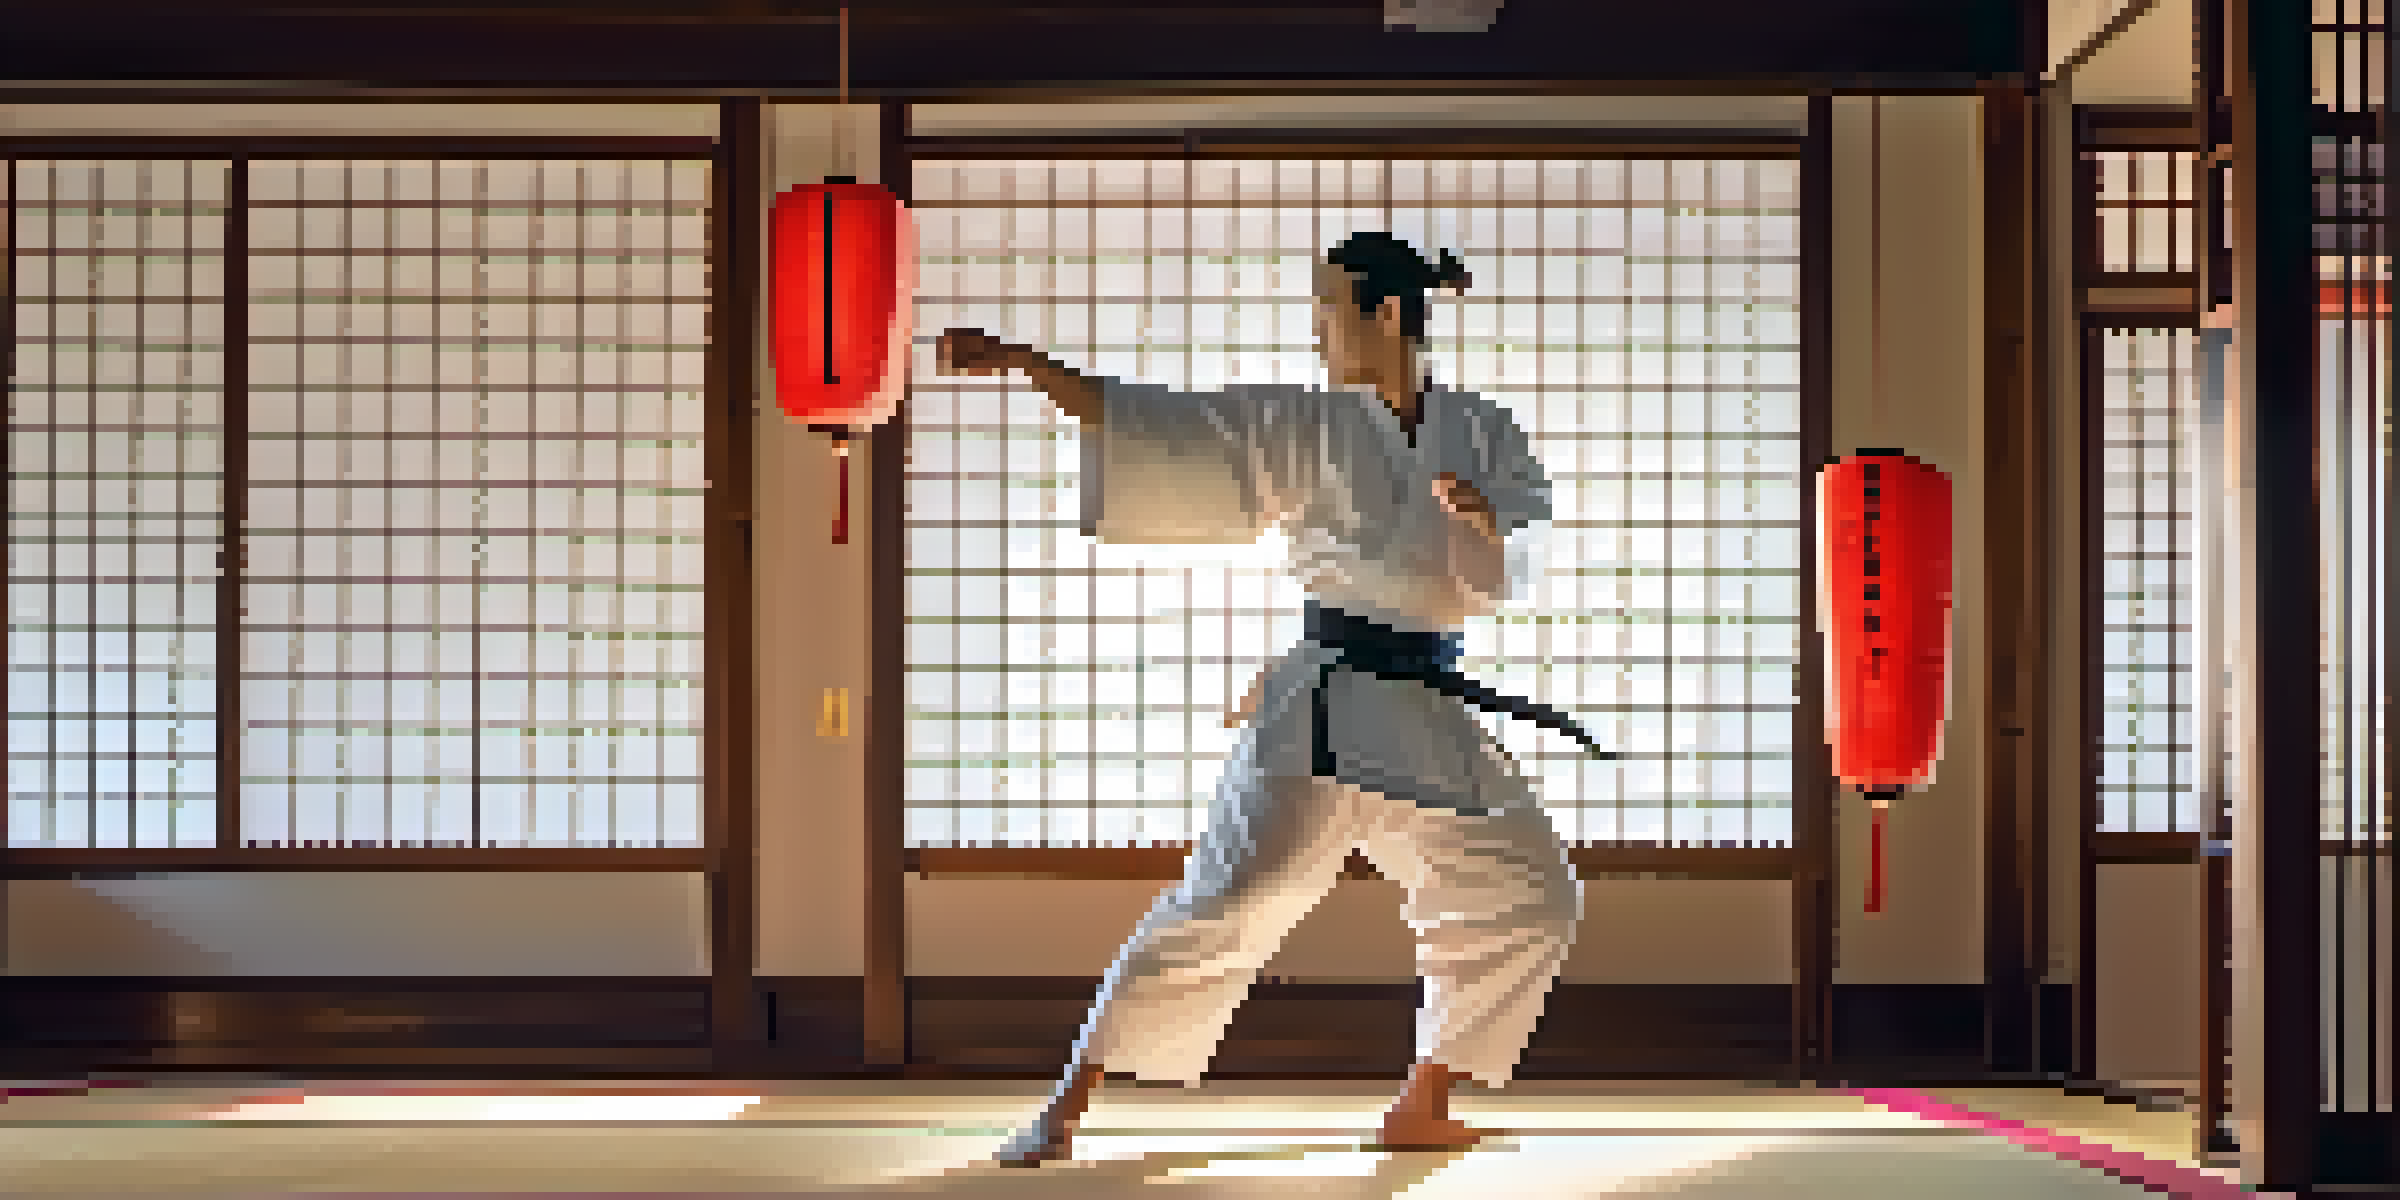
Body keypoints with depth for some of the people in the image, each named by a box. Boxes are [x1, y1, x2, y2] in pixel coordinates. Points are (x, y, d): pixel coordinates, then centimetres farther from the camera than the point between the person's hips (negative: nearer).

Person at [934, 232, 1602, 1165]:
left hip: (1431, 719, 4)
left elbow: (1493, 580, -3)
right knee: (1232, 898, -17)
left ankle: (1420, 1111, 19)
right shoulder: (1300, 430, 0)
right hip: (1326, 704, -4)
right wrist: (1019, 361, -12)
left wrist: (1478, 521, -25)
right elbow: (1143, 423, -5)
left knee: (1529, 901, 7)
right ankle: (1064, 1112, -13)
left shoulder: (1482, 437, 6)